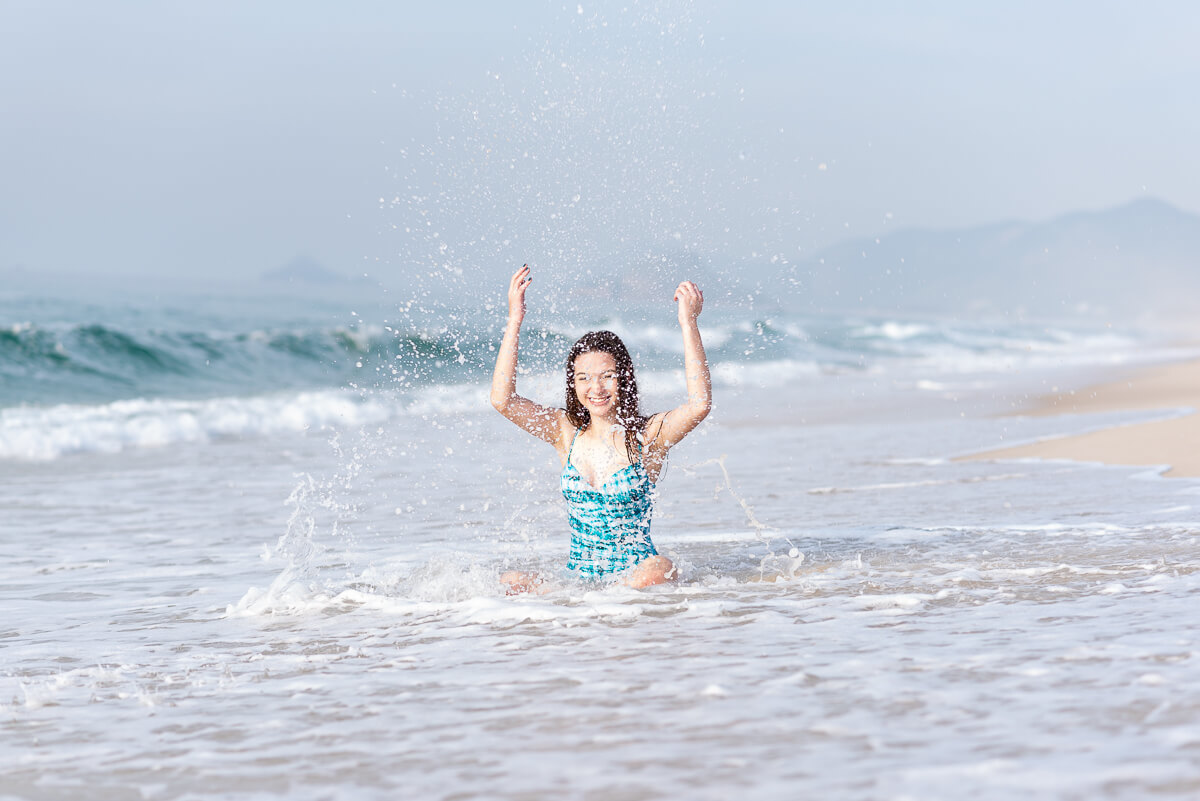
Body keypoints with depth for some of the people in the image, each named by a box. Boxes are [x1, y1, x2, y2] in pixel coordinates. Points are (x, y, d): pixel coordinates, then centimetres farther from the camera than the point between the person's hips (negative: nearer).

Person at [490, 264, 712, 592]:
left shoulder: (647, 435, -4)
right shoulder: (567, 432, 5)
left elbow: (699, 404, -23)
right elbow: (502, 399, -7)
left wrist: (688, 322, -23)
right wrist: (515, 321, -13)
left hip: (634, 576, -2)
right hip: (577, 576, 2)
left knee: (658, 570, -36)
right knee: (510, 582, -24)